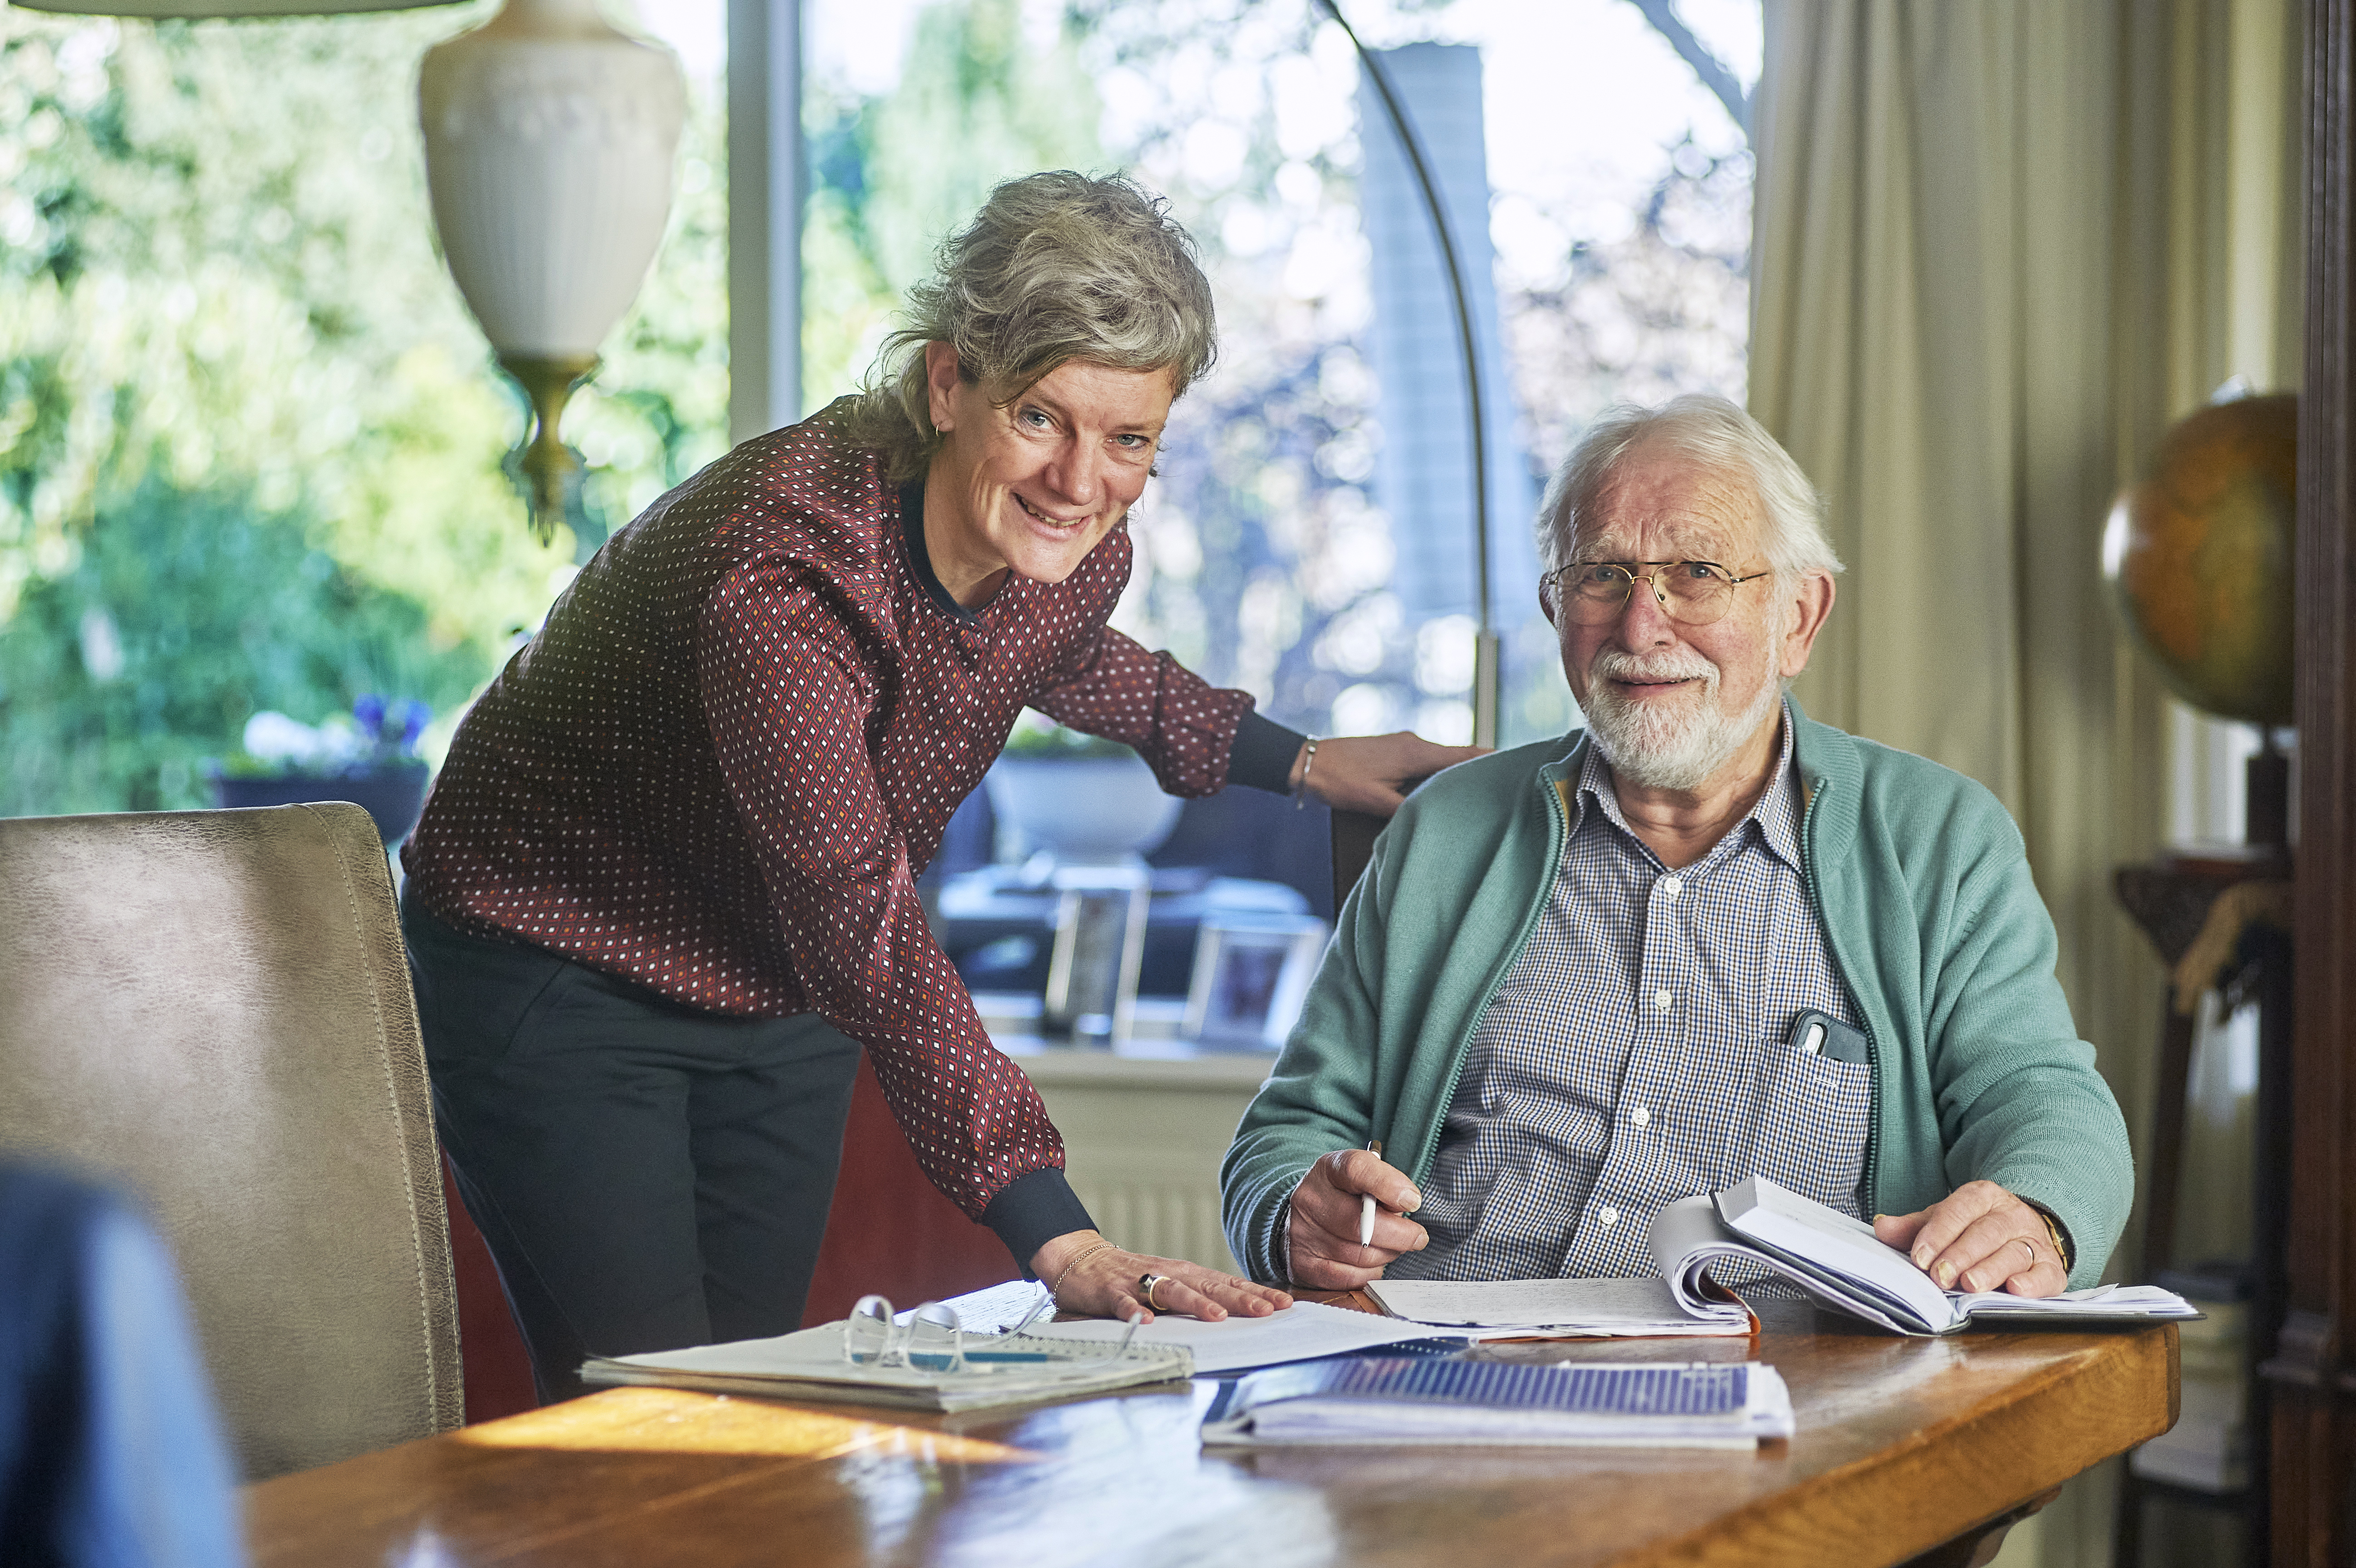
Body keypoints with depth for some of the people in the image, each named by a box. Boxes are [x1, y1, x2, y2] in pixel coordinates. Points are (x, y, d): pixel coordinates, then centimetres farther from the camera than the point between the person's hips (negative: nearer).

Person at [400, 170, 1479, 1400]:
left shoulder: (1071, 542, -13)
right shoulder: (781, 571, -36)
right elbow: (866, 928, -40)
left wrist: (1297, 761, 17)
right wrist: (1055, 1235, -45)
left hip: (775, 995, 7)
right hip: (557, 965, -6)